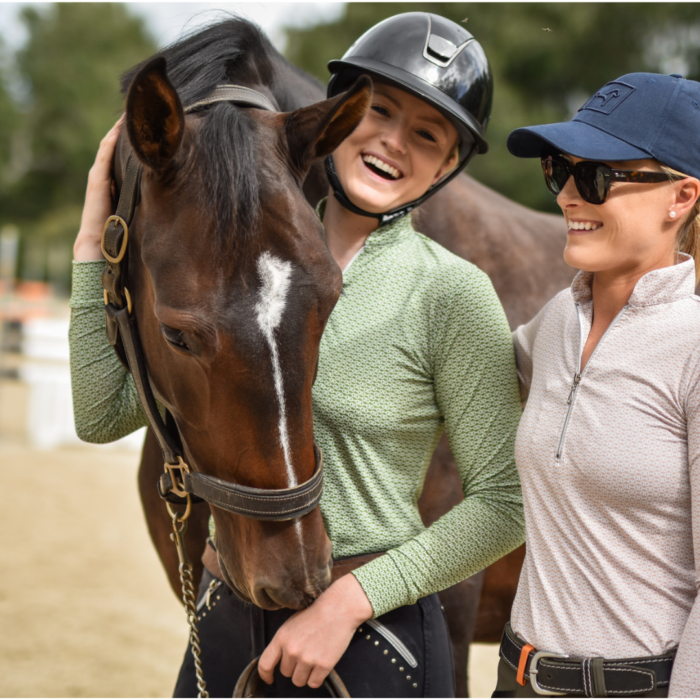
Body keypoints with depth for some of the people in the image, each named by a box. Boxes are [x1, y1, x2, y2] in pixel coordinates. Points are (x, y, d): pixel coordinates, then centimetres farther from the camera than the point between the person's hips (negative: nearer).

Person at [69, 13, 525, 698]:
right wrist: (95, 240, -3)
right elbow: (103, 415, 3)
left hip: (371, 641, -4)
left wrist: (352, 597, -18)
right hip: (225, 627, 5)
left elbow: (503, 502, -10)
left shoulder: (452, 293, -12)